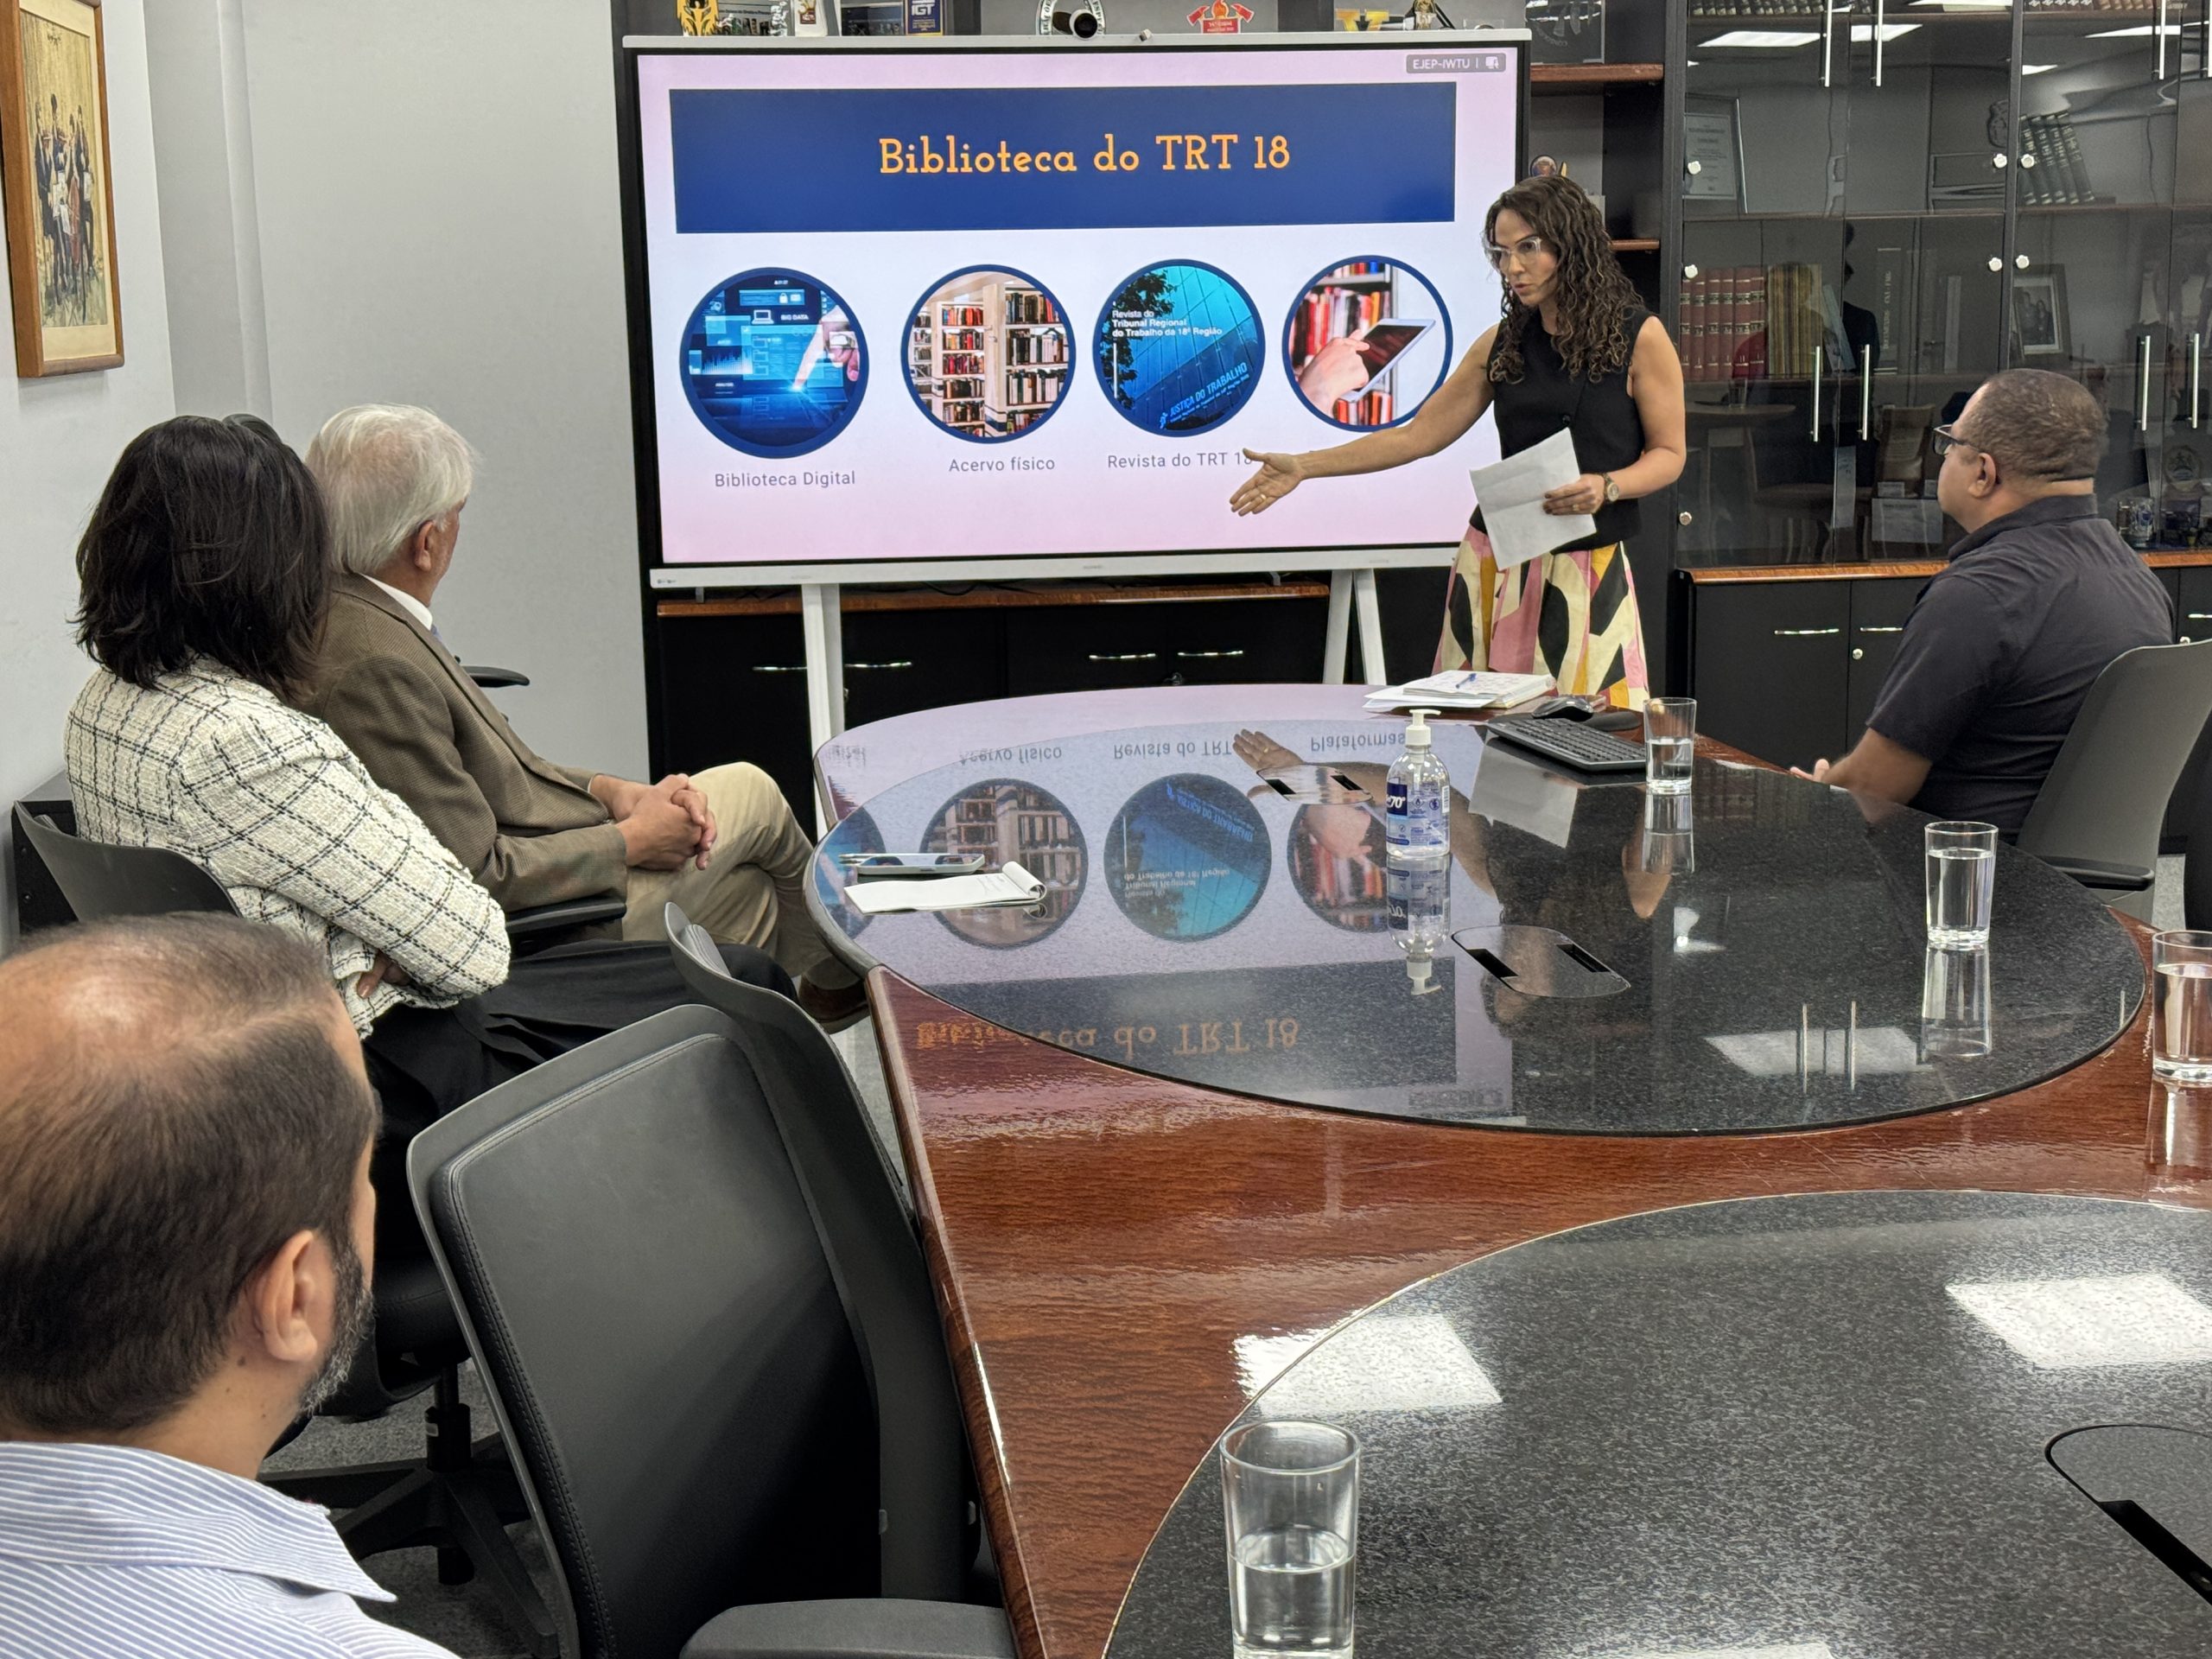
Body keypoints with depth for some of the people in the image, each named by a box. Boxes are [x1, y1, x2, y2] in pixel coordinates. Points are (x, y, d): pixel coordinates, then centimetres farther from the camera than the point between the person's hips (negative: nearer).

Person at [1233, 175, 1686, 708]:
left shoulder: (1639, 337, -2)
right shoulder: (1503, 343, 8)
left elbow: (1668, 453, 1)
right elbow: (1419, 435, 8)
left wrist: (1605, 486, -20)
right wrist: (1304, 466, 3)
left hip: (1590, 567, -3)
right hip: (1497, 560, 3)